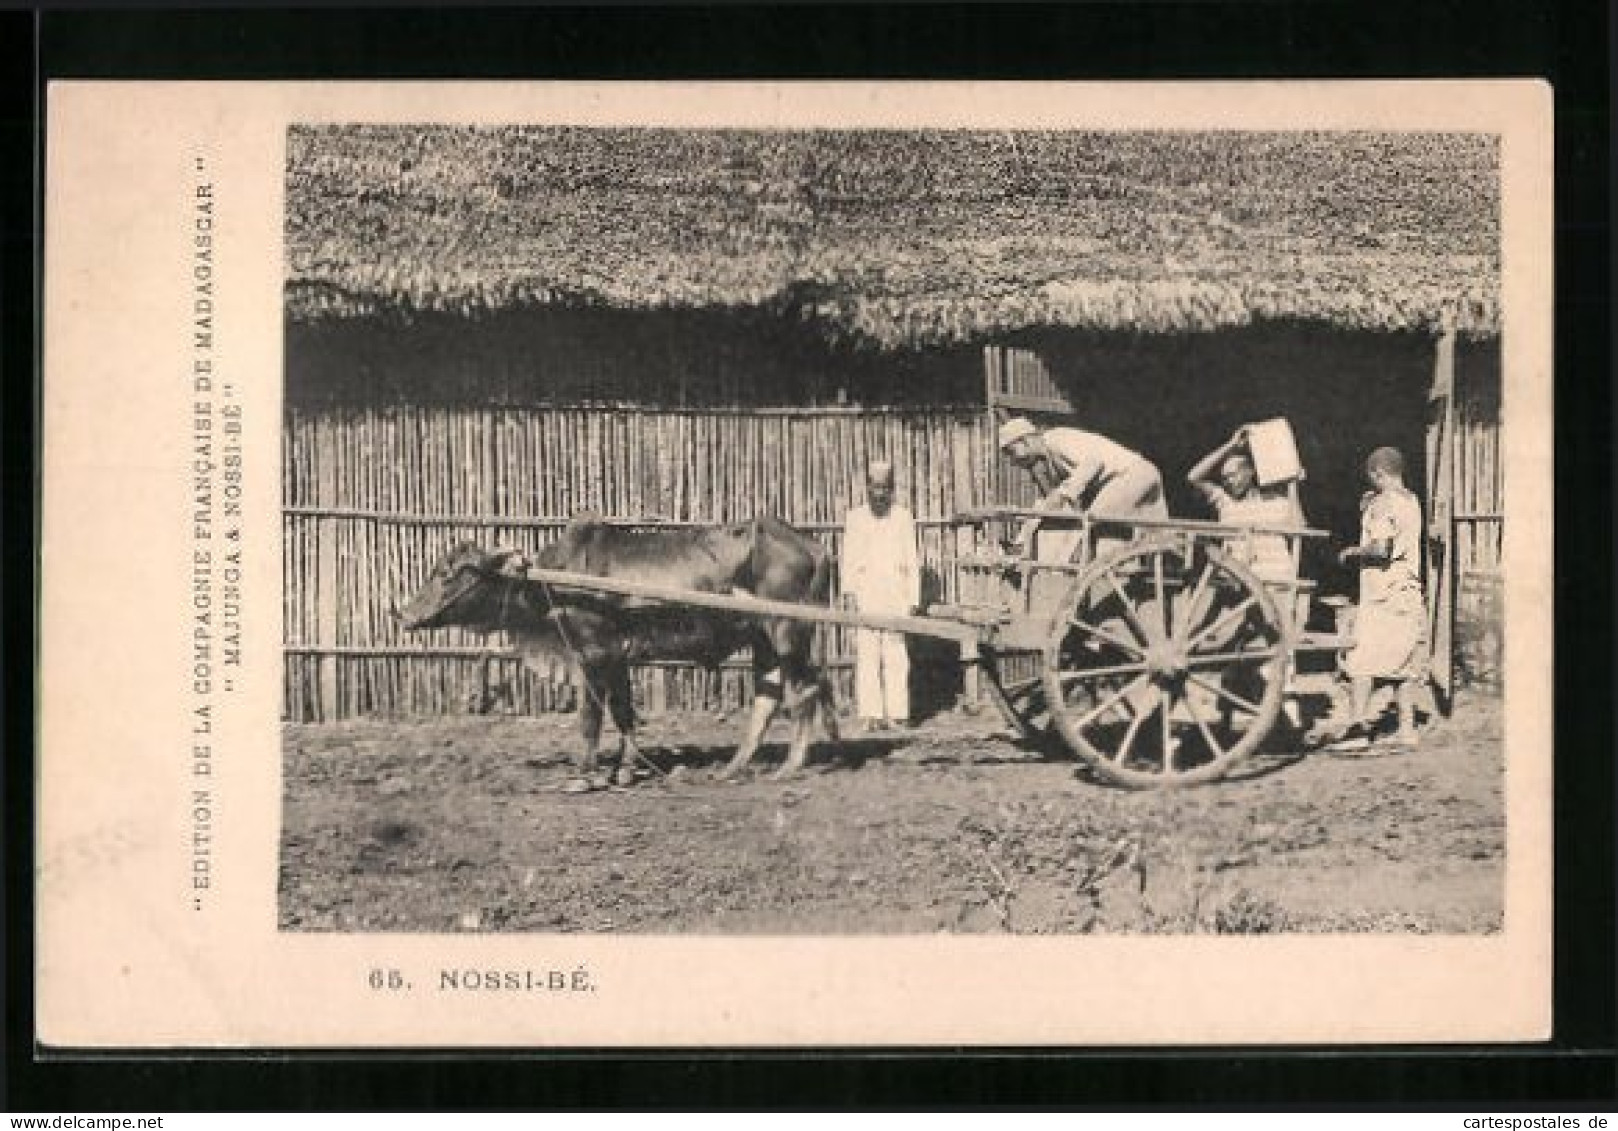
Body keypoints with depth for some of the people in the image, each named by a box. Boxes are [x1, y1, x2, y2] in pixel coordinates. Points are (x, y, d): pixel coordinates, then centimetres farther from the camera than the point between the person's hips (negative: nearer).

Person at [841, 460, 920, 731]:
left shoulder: (903, 518, 10)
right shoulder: (855, 518, 8)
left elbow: (912, 562, 12)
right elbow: (848, 558, 5)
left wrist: (914, 599, 7)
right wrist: (847, 590, -8)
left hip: (896, 592, 0)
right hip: (865, 591, 0)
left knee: (895, 652, -4)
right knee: (867, 652, -6)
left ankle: (898, 712, 0)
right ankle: (871, 713, -7)